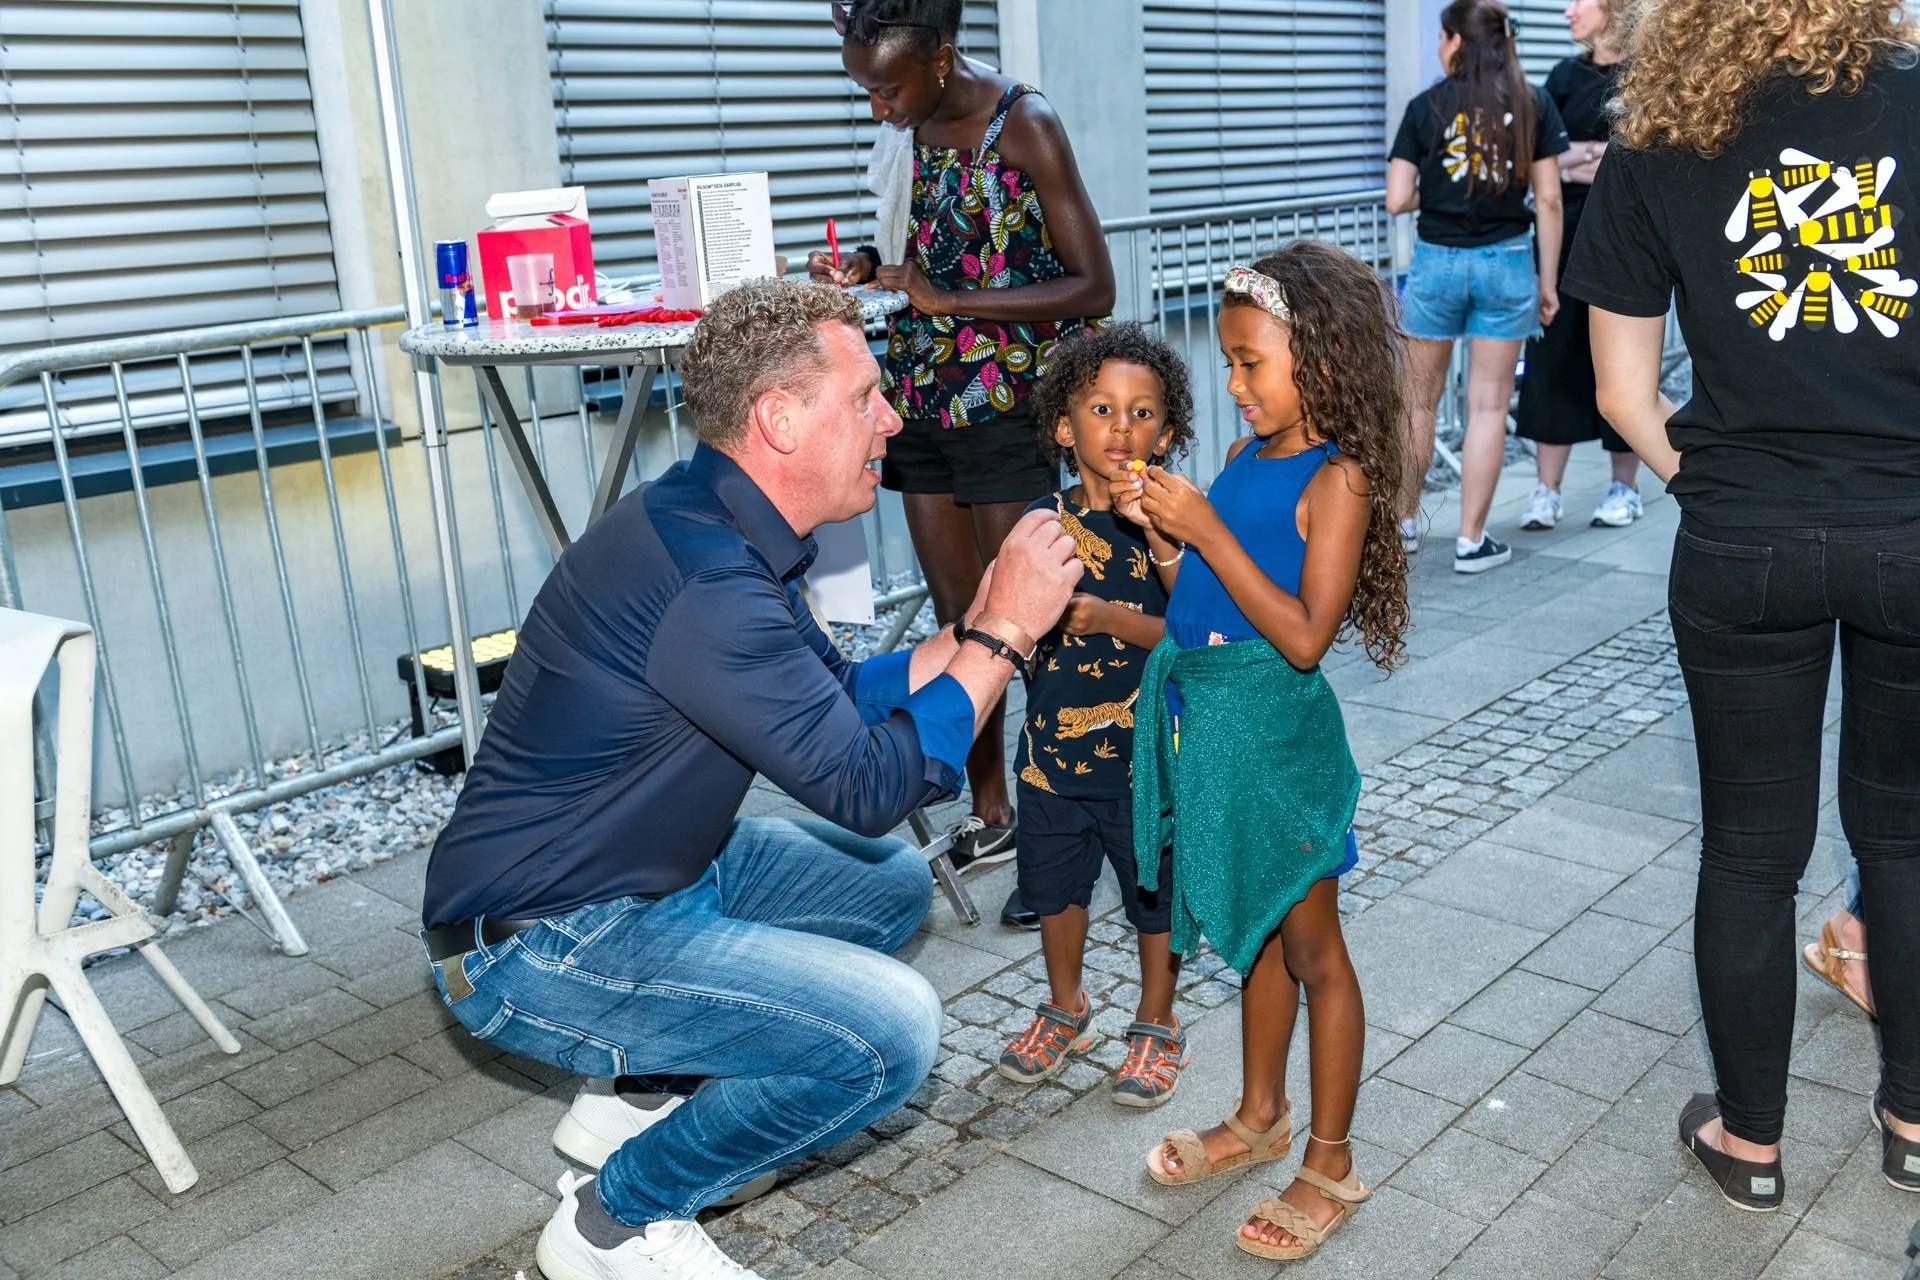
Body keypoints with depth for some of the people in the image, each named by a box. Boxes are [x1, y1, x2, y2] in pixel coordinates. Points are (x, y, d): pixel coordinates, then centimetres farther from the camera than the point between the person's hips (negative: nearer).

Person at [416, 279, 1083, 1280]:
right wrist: (1003, 635, -17)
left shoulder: (722, 527, 3)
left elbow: (840, 697, 12)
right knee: (890, 1029, -21)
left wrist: (976, 631, -1)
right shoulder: (704, 579, -30)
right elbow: (872, 787, -26)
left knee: (893, 884, 15)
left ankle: (636, 1087, 16)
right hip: (536, 947, -10)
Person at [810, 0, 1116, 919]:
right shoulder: (925, 127, 10)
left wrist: (948, 300, -18)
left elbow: (1091, 288, -14)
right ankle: (989, 817, 23)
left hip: (1007, 404, -7)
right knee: (956, 620, 10)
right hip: (926, 399, 7)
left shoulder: (1023, 125, -11)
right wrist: (869, 271, 2)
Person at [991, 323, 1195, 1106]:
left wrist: (1112, 618, -30)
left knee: (1156, 893, 12)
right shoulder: (1045, 520, -1)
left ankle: (1157, 1027, 34)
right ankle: (1065, 1011, 42)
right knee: (1054, 885, 18)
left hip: (1144, 754, -3)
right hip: (1054, 746, 4)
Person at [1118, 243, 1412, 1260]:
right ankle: (1259, 1118, 40)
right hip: (1209, 724, 8)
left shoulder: (1337, 479, -16)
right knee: (1255, 935, 22)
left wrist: (1207, 532, -23)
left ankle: (1329, 1165, 24)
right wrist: (1156, 525, -5)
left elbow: (1305, 637, -23)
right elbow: (1204, 594, 9)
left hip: (1278, 737, -7)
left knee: (1310, 947, 8)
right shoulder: (1243, 461, 6)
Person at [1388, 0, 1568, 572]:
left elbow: (1397, 201, -7)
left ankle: (1404, 523, 24)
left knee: (1420, 401, 14)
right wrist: (1548, 281, 6)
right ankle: (1471, 541, 7)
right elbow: (1548, 200, -1)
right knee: (1489, 404, 5)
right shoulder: (1534, 105, 0)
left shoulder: (1427, 107, -3)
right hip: (1507, 262, 1)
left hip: (1437, 261, -1)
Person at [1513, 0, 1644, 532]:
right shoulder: (1565, 76, 9)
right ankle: (1547, 491, 6)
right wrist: (1567, 166, -9)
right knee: (1554, 355, 1)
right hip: (1565, 235, 4)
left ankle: (1625, 487, 16)